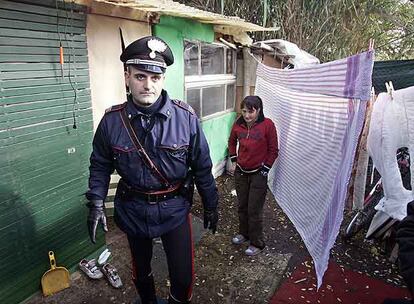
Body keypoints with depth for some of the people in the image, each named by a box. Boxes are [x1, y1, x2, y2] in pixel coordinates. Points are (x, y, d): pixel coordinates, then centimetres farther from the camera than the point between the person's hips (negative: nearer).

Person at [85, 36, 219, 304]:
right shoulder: (111, 121, -11)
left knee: (183, 277, 6)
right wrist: (97, 203, -7)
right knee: (141, 269, 25)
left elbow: (202, 166, -6)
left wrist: (211, 205, 1)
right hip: (133, 210, 2)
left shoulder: (186, 117, -15)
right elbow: (100, 165, 2)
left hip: (174, 209, -1)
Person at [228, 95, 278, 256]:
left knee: (254, 210, 2)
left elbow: (273, 150, -8)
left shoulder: (267, 125, -15)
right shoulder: (238, 124, -3)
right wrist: (233, 160, 10)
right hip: (240, 172, 5)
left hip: (258, 174, -4)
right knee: (242, 206, 18)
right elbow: (232, 142, 16)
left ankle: (257, 243, 20)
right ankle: (244, 233, 40)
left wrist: (265, 169, -8)